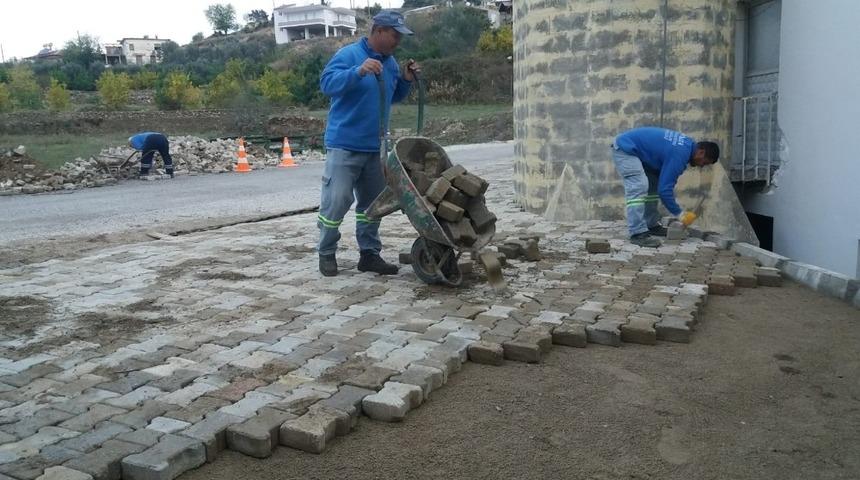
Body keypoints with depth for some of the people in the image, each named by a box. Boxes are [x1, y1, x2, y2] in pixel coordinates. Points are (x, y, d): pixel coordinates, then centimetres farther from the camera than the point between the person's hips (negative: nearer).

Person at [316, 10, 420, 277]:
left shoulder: (390, 62, 11)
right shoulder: (348, 54, -11)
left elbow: (393, 97, 24)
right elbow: (327, 83, -24)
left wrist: (406, 80, 5)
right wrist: (359, 71, -37)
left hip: (375, 147, 7)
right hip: (344, 145, -7)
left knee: (372, 202, 10)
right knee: (336, 201, -6)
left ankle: (369, 253, 19)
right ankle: (326, 254, 9)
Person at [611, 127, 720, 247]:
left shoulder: (687, 144, 6)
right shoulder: (679, 154, -24)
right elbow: (664, 188, -24)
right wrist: (679, 214, -14)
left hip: (634, 149, 11)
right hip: (625, 149, -11)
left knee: (654, 185, 12)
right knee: (638, 187, -22)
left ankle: (652, 225, 16)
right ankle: (638, 233, -26)